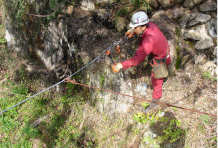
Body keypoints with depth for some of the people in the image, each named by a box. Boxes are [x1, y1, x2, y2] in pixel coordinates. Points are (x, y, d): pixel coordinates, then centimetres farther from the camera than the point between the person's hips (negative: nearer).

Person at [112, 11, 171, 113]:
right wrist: (133, 31, 0)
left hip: (161, 59, -8)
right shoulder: (149, 25, -17)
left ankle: (155, 101, 33)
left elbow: (139, 59, -47)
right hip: (163, 49, 8)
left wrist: (122, 65, -49)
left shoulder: (149, 40, -44)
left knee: (156, 79, 10)